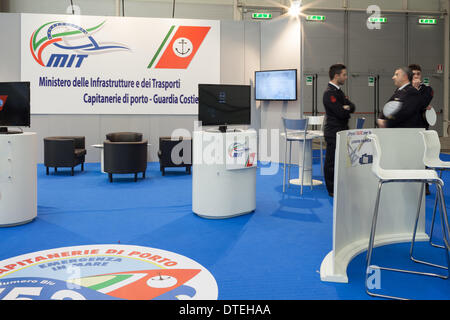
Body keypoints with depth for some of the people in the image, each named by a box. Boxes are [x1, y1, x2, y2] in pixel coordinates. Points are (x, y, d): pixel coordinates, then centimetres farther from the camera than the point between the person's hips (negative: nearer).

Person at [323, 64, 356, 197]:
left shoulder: (338, 91, 16)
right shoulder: (329, 93, -16)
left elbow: (352, 107, 10)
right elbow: (341, 113, -22)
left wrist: (347, 107, -12)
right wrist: (347, 110, -1)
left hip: (341, 131, 10)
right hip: (334, 132, -10)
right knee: (332, 162, -2)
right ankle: (332, 190, 4)